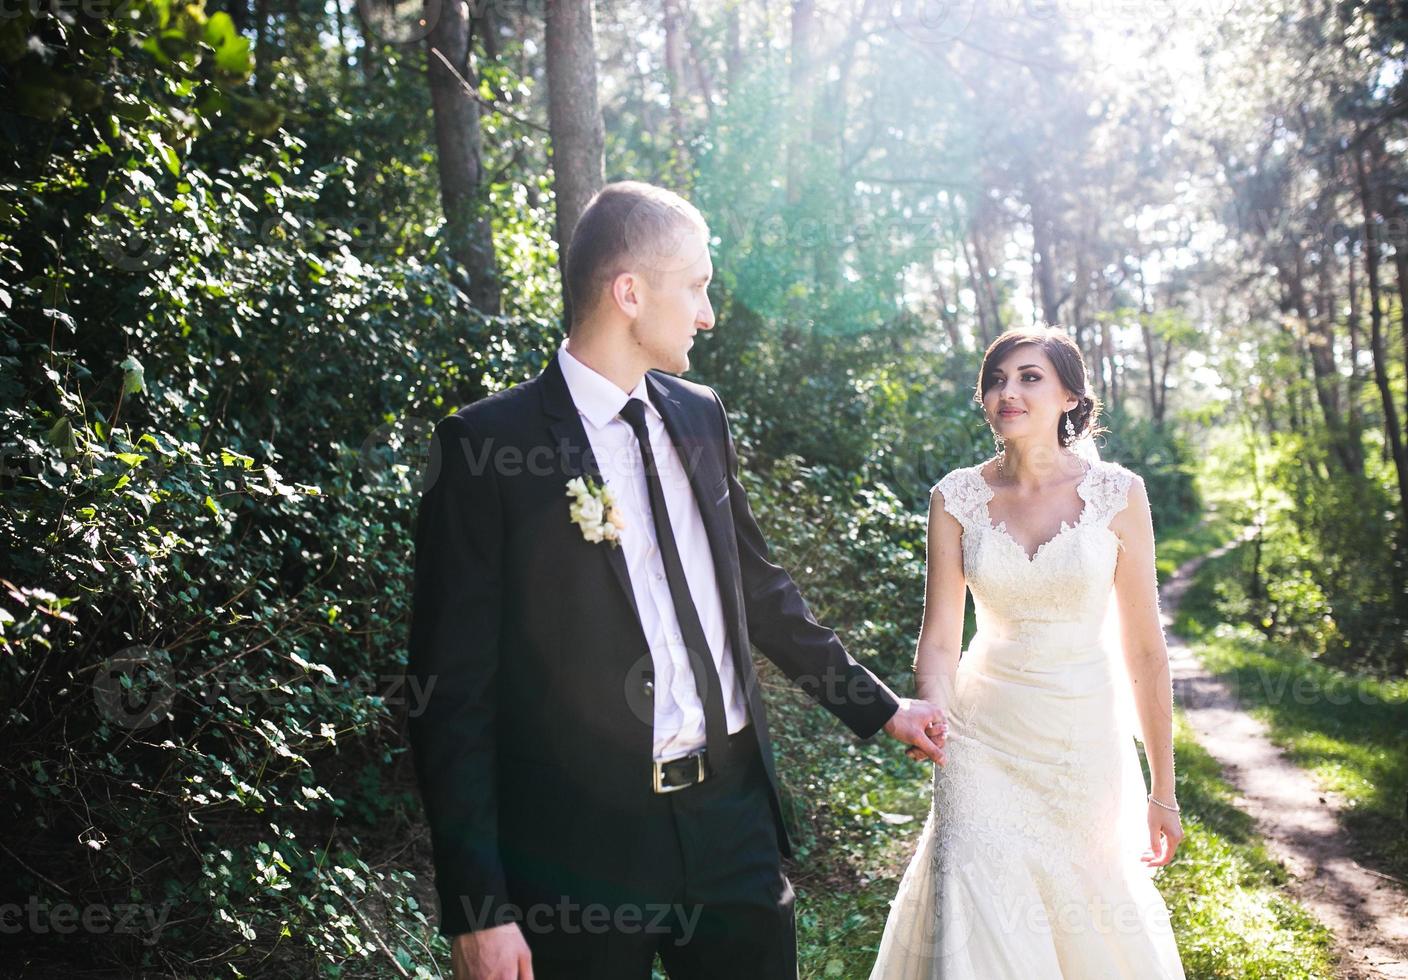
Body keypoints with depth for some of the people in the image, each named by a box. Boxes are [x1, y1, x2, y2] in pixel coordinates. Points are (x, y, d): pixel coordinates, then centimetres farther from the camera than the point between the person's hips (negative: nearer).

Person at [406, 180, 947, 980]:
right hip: (581, 847, -5)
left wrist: (879, 706, 20)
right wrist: (478, 908, -13)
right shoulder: (487, 444, -12)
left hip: (733, 817, 5)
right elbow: (452, 689, -11)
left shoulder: (701, 415, 7)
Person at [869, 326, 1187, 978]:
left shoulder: (1117, 493, -7)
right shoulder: (957, 497, -3)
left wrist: (1163, 788, 0)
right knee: (980, 924, -4)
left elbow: (1143, 649, -4)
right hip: (986, 736, 0)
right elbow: (939, 638, -3)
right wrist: (934, 728, -21)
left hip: (1086, 738, 0)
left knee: (1093, 912, 13)